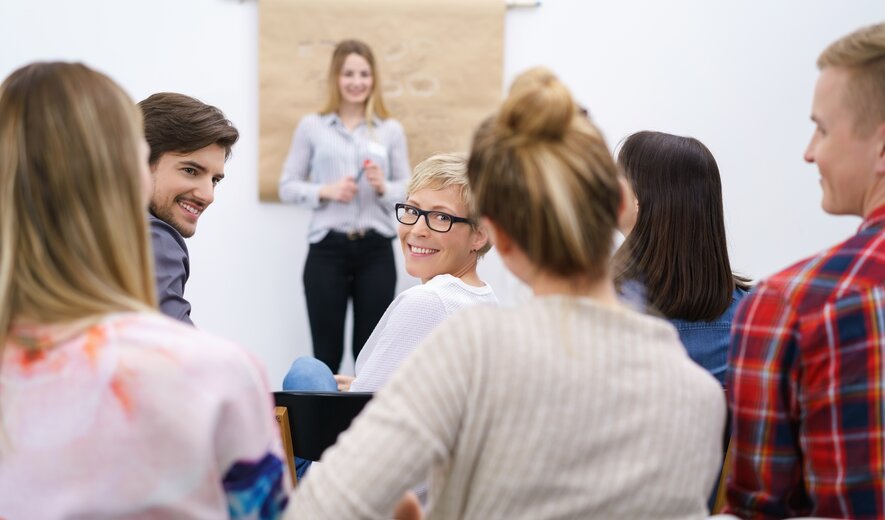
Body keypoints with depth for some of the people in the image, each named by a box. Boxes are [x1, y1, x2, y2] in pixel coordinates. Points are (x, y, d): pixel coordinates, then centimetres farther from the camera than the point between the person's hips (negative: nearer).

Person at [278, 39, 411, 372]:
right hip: (327, 249, -1)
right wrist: (325, 191, -12)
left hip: (376, 251, 1)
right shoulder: (311, 126, 5)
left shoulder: (391, 130, 7)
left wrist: (383, 187, -13)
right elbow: (287, 186, 5)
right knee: (326, 351, 2)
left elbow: (407, 191, 7)